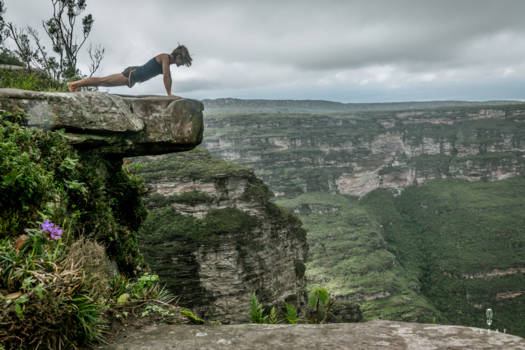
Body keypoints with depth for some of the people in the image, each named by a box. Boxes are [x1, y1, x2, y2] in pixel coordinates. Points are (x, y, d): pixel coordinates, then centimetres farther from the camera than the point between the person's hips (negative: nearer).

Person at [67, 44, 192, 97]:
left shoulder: (168, 61, 12)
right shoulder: (165, 57, -15)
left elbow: (168, 77, 20)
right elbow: (165, 76, -24)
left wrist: (170, 92, 17)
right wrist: (169, 93, -23)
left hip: (134, 73, 8)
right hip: (132, 74, -8)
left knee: (103, 81, 15)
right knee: (102, 81, -3)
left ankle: (78, 84, 24)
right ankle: (76, 83, 3)